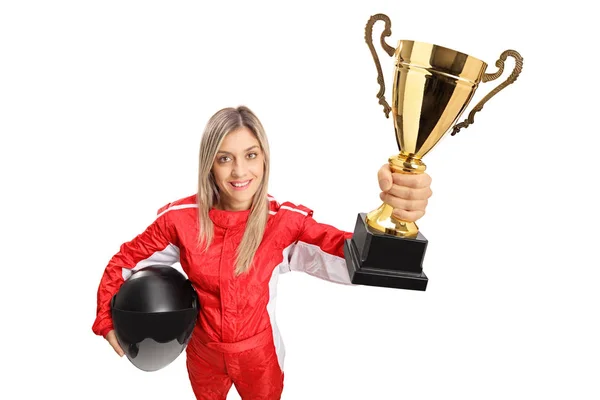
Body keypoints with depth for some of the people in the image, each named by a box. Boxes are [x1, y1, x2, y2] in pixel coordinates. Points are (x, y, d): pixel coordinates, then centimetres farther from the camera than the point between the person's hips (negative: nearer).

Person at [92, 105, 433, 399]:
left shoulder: (285, 221, -25)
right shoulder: (181, 218, -20)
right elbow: (125, 261, -3)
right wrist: (107, 319, -13)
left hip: (259, 355, -1)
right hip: (203, 352, 1)